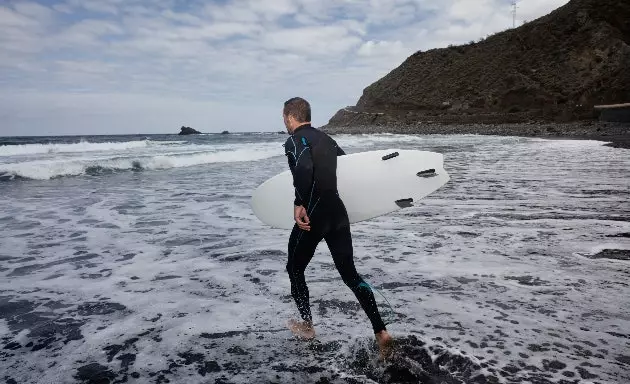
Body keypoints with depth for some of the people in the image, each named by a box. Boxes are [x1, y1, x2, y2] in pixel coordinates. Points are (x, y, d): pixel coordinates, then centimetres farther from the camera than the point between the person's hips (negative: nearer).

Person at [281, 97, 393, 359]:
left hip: (313, 216, -7)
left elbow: (303, 168, -29)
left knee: (294, 269, 16)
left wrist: (300, 204, -24)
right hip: (338, 213, 7)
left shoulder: (294, 141, -8)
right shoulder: (325, 138, 16)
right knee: (350, 273, 11)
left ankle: (307, 326, 27)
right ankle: (380, 332, 4)